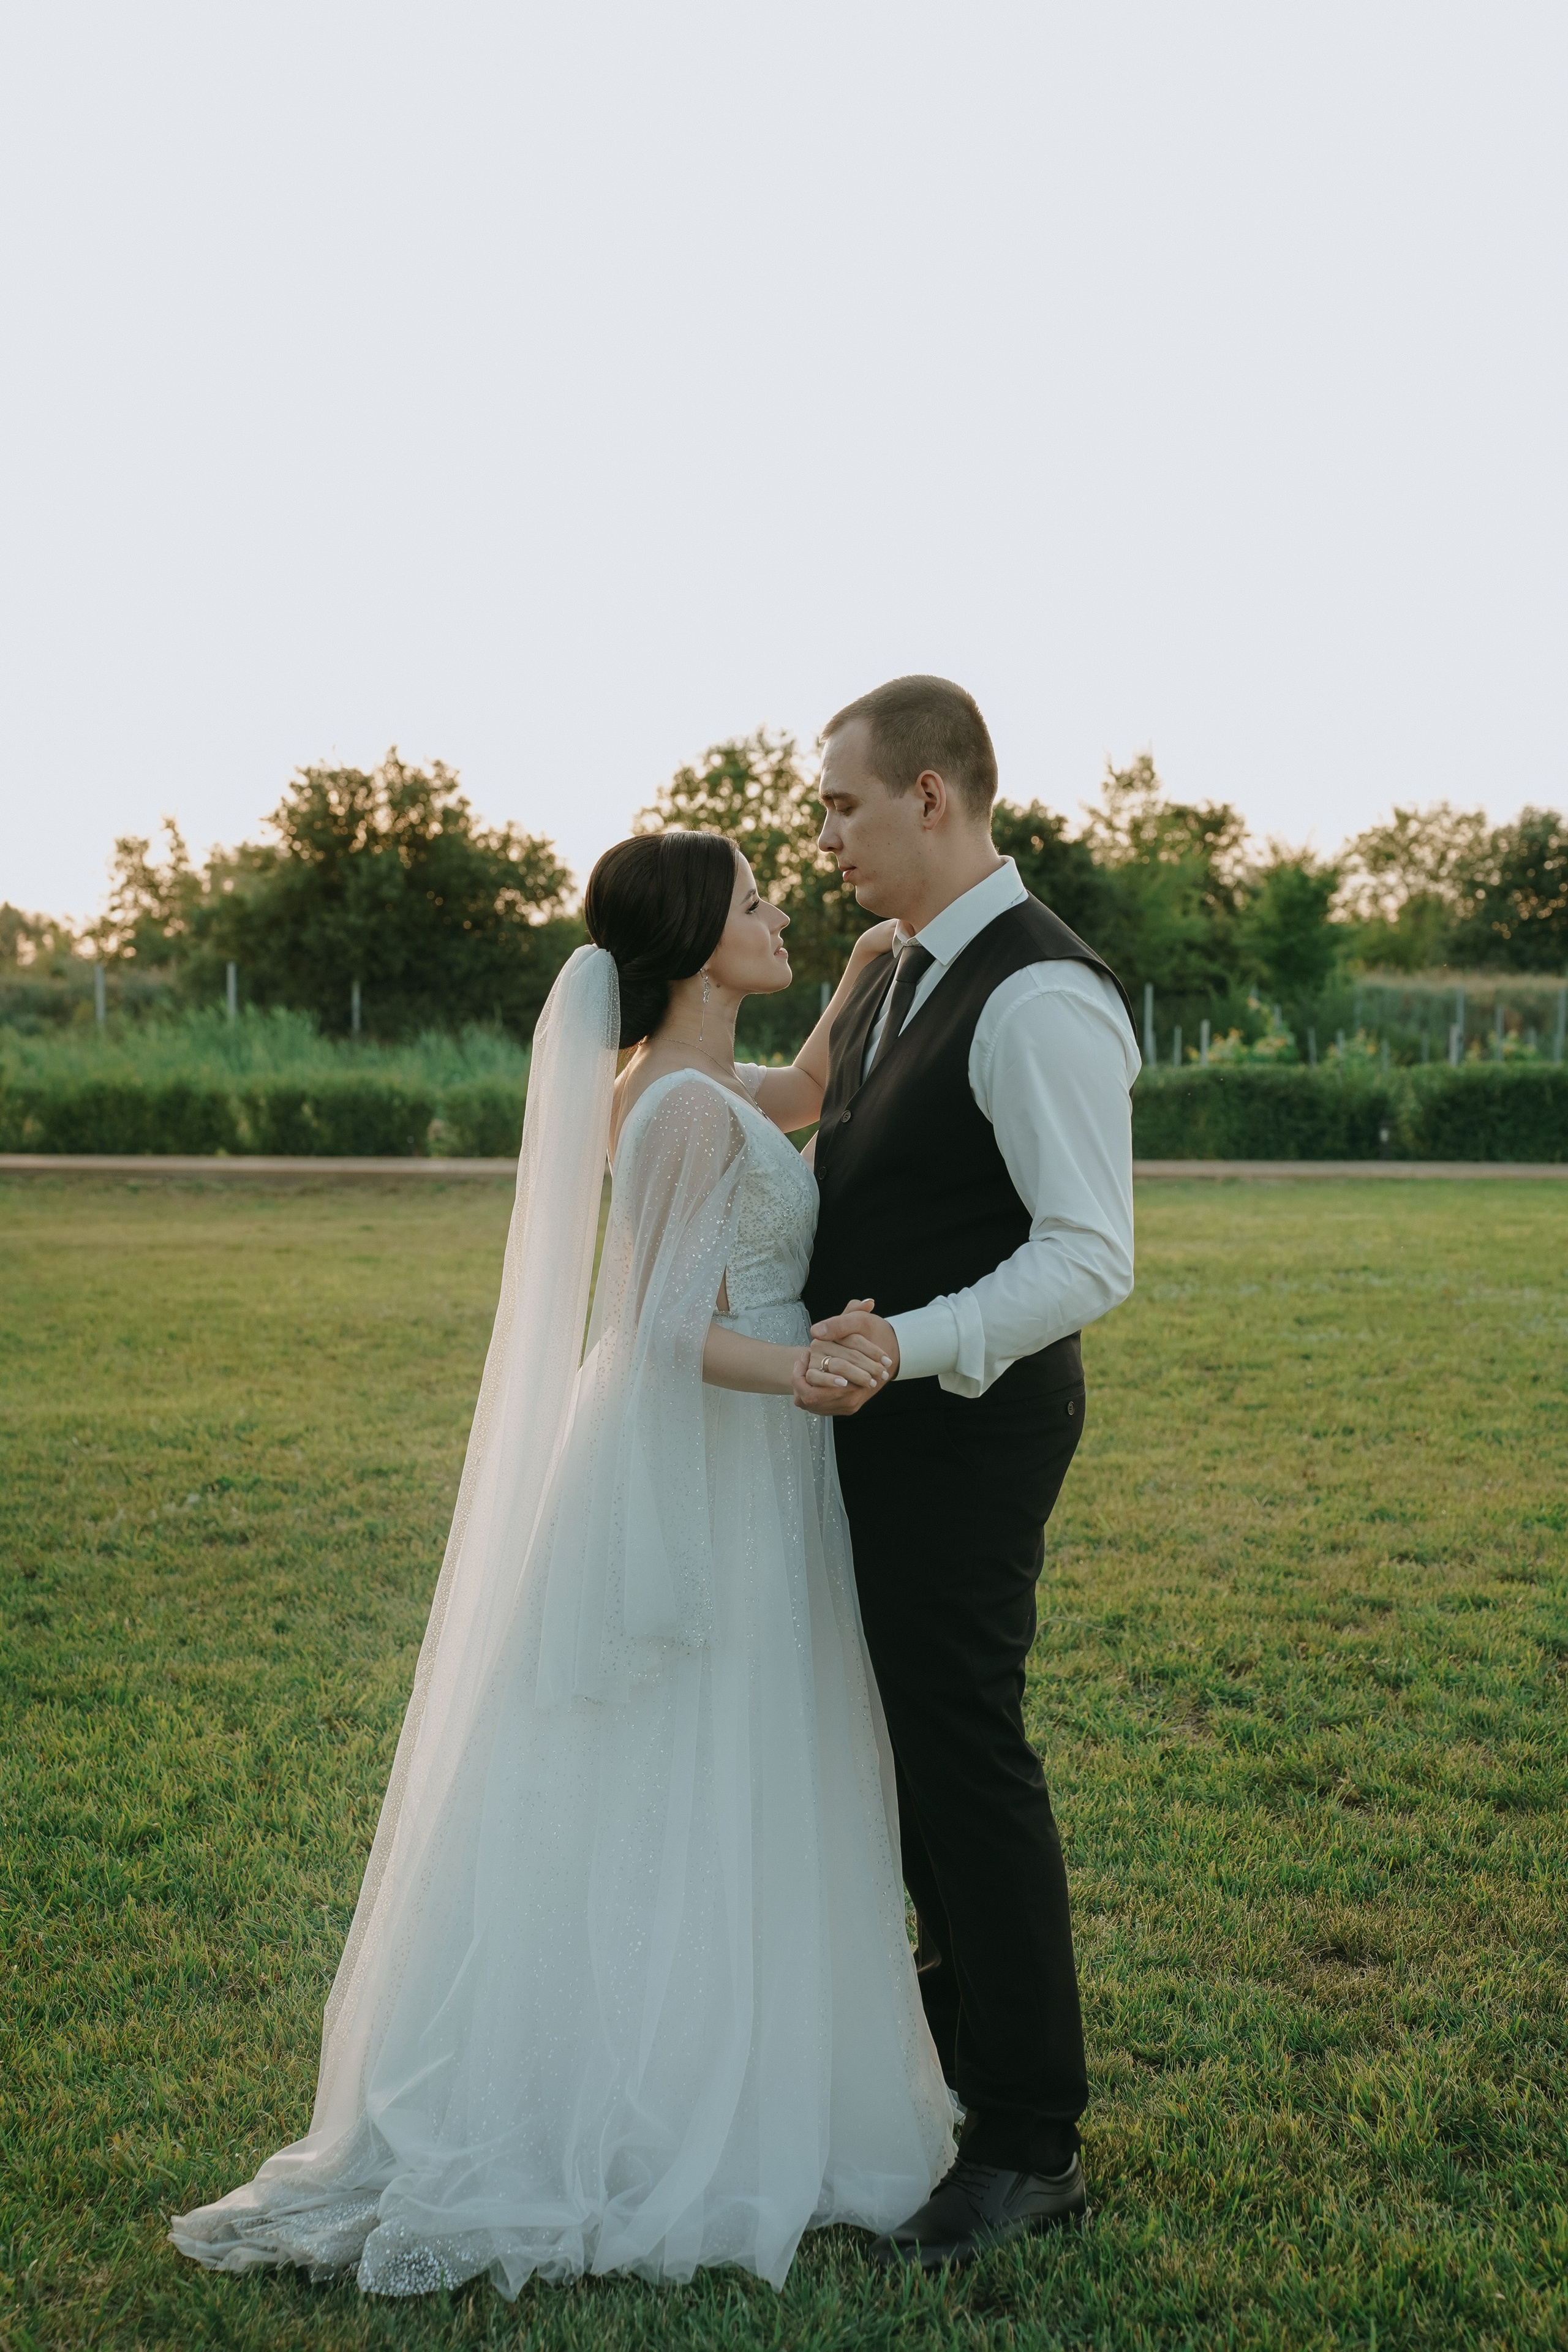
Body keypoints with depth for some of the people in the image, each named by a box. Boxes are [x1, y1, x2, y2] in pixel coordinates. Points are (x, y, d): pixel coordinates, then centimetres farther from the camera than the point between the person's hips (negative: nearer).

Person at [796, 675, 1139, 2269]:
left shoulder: (1040, 998, -20)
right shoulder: (892, 975, 10)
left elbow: (1090, 1258, -25)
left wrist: (907, 1344, -34)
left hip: (966, 1424, -9)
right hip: (883, 1414, 9)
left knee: (966, 1753, -2)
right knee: (911, 1736, 19)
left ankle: (1031, 2142, 14)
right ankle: (964, 2029, 39)